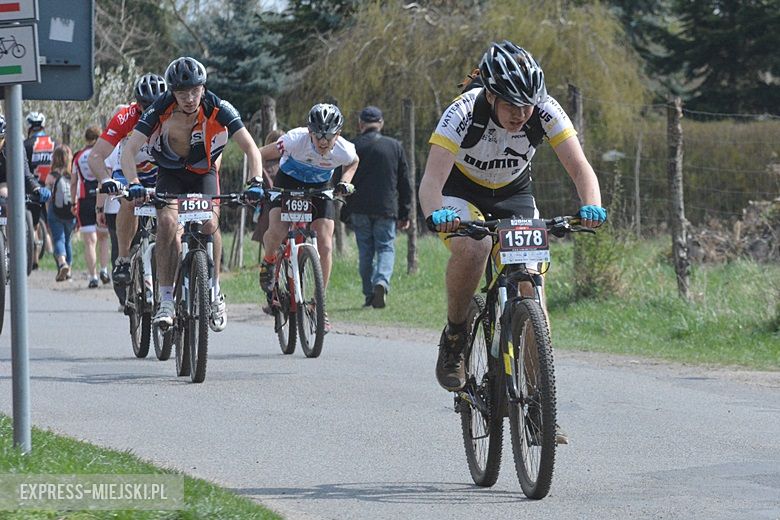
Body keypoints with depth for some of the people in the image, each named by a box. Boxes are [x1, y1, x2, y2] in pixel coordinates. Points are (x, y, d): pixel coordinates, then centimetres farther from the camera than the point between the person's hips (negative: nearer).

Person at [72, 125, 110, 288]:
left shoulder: (78, 157, 7)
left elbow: (73, 183, 10)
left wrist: (74, 203, 17)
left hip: (84, 200, 0)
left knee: (90, 241, -1)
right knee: (103, 236, 18)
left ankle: (92, 277, -7)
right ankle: (104, 270, 8)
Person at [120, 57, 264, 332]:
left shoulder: (218, 110, -25)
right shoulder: (160, 111, -26)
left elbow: (251, 148, -24)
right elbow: (128, 151, -30)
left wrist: (256, 182, -41)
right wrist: (134, 184, -47)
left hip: (204, 173, 0)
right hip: (170, 173, 0)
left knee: (209, 224, -26)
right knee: (167, 221, -27)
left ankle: (215, 293, -6)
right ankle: (166, 300, -19)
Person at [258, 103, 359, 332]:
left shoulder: (344, 150, -25)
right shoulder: (296, 139, -33)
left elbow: (353, 163, 2)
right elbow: (260, 155, -22)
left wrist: (345, 183, -14)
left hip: (319, 190, 2)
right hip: (288, 184, -2)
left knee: (325, 246, -11)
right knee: (277, 232, -27)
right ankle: (268, 262, 9)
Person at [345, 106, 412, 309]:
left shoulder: (352, 147, 0)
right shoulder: (395, 146, 4)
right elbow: (405, 183, 6)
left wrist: (345, 210, 10)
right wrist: (404, 213, 12)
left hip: (359, 209, 0)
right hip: (386, 208, 0)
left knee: (365, 251, 10)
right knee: (386, 248, 5)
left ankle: (369, 293, 9)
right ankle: (382, 281, -21)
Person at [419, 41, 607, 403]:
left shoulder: (545, 111, -26)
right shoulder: (463, 113, -33)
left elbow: (580, 168, -28)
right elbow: (431, 180, -41)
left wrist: (592, 206, -49)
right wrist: (436, 215, -63)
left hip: (513, 194, 3)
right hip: (461, 189, -3)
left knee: (530, 285, -12)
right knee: (472, 249, -34)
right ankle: (453, 338, -10)